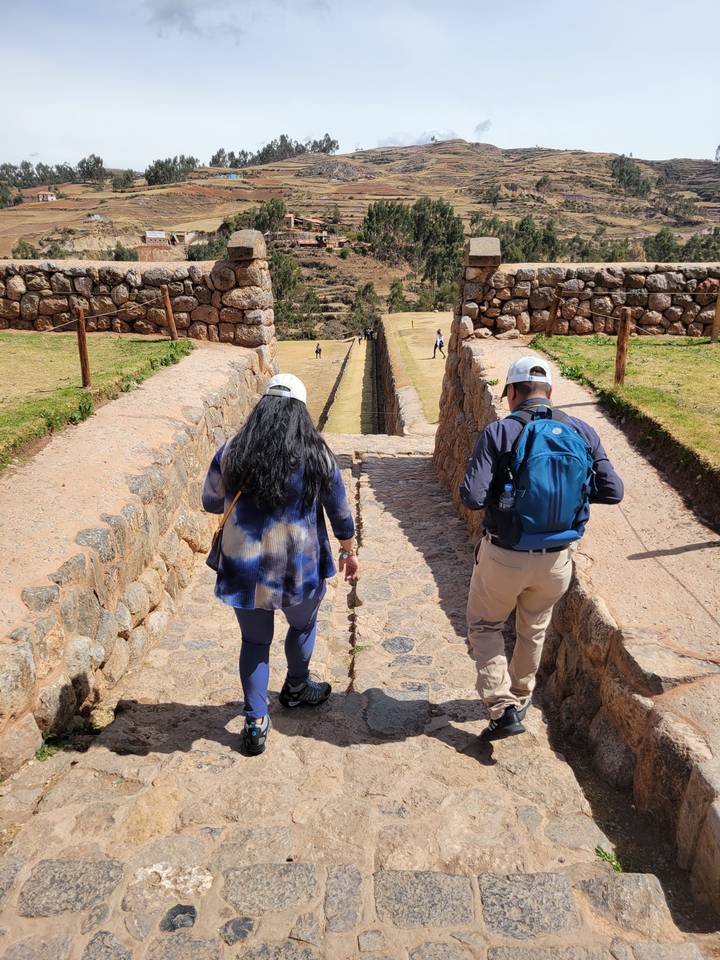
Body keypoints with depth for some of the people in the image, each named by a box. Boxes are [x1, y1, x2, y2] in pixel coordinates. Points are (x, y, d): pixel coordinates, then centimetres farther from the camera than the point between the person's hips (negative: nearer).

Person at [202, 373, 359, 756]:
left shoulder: (231, 452, -9)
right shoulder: (316, 455, -9)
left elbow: (210, 502, 4)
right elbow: (339, 511, 1)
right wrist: (349, 552, 16)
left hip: (244, 569, 1)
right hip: (299, 568, 0)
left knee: (254, 640, 18)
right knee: (303, 625, 27)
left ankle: (255, 723, 21)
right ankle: (297, 688, 49)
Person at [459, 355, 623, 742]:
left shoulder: (500, 432, -15)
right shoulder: (582, 433, -3)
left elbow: (472, 497, -22)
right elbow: (612, 491, -1)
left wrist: (501, 489, 1)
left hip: (504, 557, -4)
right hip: (556, 561, 4)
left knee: (484, 626, 21)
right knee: (533, 631, 27)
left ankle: (503, 708, 12)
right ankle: (520, 699, 46)